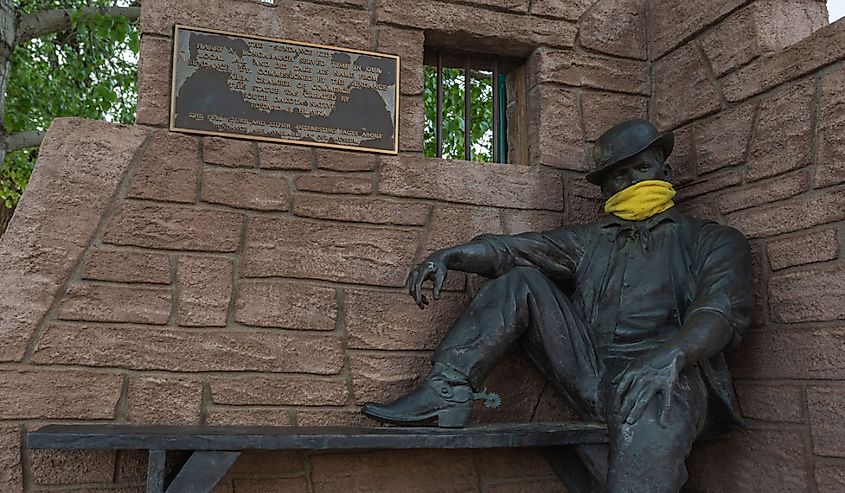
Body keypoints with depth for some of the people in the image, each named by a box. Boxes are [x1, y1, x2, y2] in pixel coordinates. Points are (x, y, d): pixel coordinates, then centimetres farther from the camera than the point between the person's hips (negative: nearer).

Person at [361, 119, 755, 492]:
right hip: (591, 379, 5)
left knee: (647, 392, -40)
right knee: (520, 282, -2)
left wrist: (671, 355, -29)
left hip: (673, 379, -4)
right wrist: (451, 255, -10)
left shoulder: (714, 241, 11)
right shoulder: (591, 239, 23)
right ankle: (446, 394, -16)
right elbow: (515, 249, 8)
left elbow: (722, 310, -9)